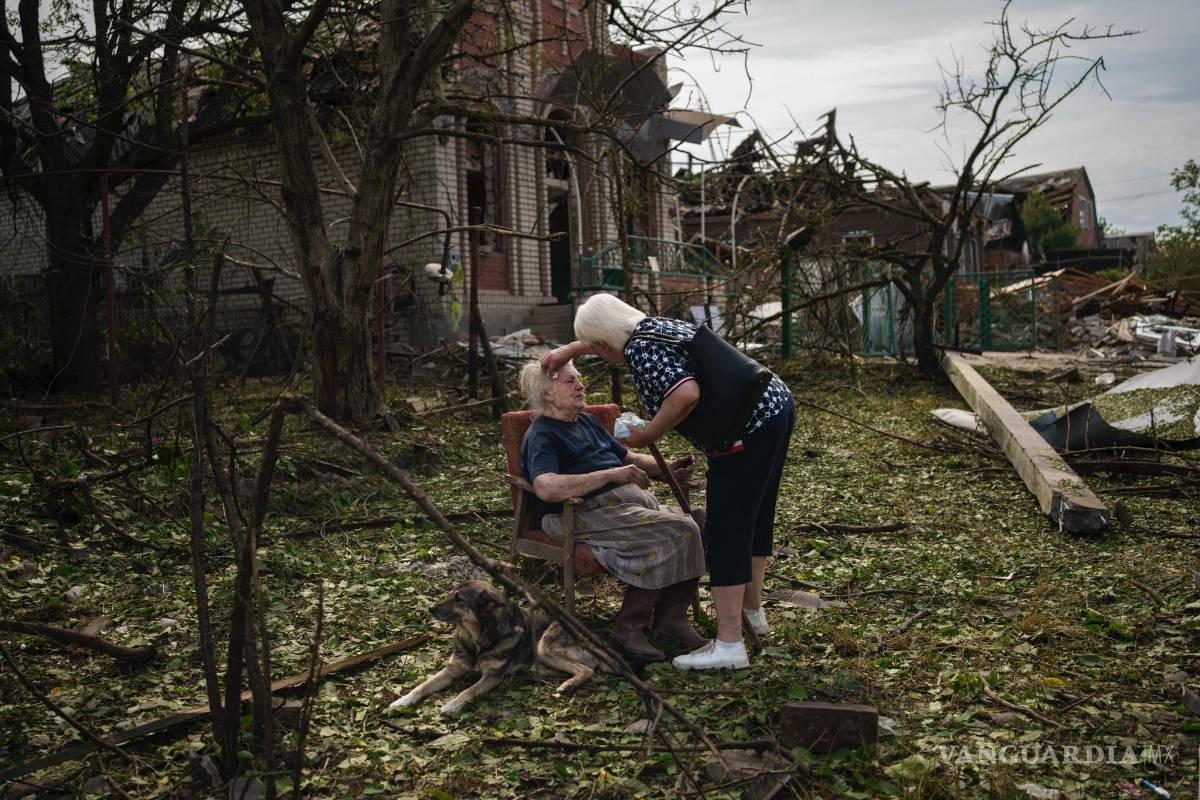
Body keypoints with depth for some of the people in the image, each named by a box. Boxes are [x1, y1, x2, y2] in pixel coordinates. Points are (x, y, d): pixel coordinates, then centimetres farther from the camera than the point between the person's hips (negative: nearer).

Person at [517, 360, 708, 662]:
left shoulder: (587, 421, 25)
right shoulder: (542, 436, -4)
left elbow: (629, 458, 32)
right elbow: (546, 488, -23)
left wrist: (668, 467, 12)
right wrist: (612, 474, -24)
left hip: (636, 500, 8)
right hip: (588, 513, -8)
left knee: (692, 528, -17)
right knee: (675, 534, -26)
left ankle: (671, 619, -8)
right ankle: (630, 627, -15)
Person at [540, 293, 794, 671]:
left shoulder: (639, 350, -13)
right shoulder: (653, 325, 16)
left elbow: (687, 394, -28)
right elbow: (612, 334, 38)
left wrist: (650, 434, -14)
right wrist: (568, 351, 37)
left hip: (748, 429, -10)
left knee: (726, 532, -4)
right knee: (756, 517, 21)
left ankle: (729, 645, 0)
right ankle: (752, 610, 36)